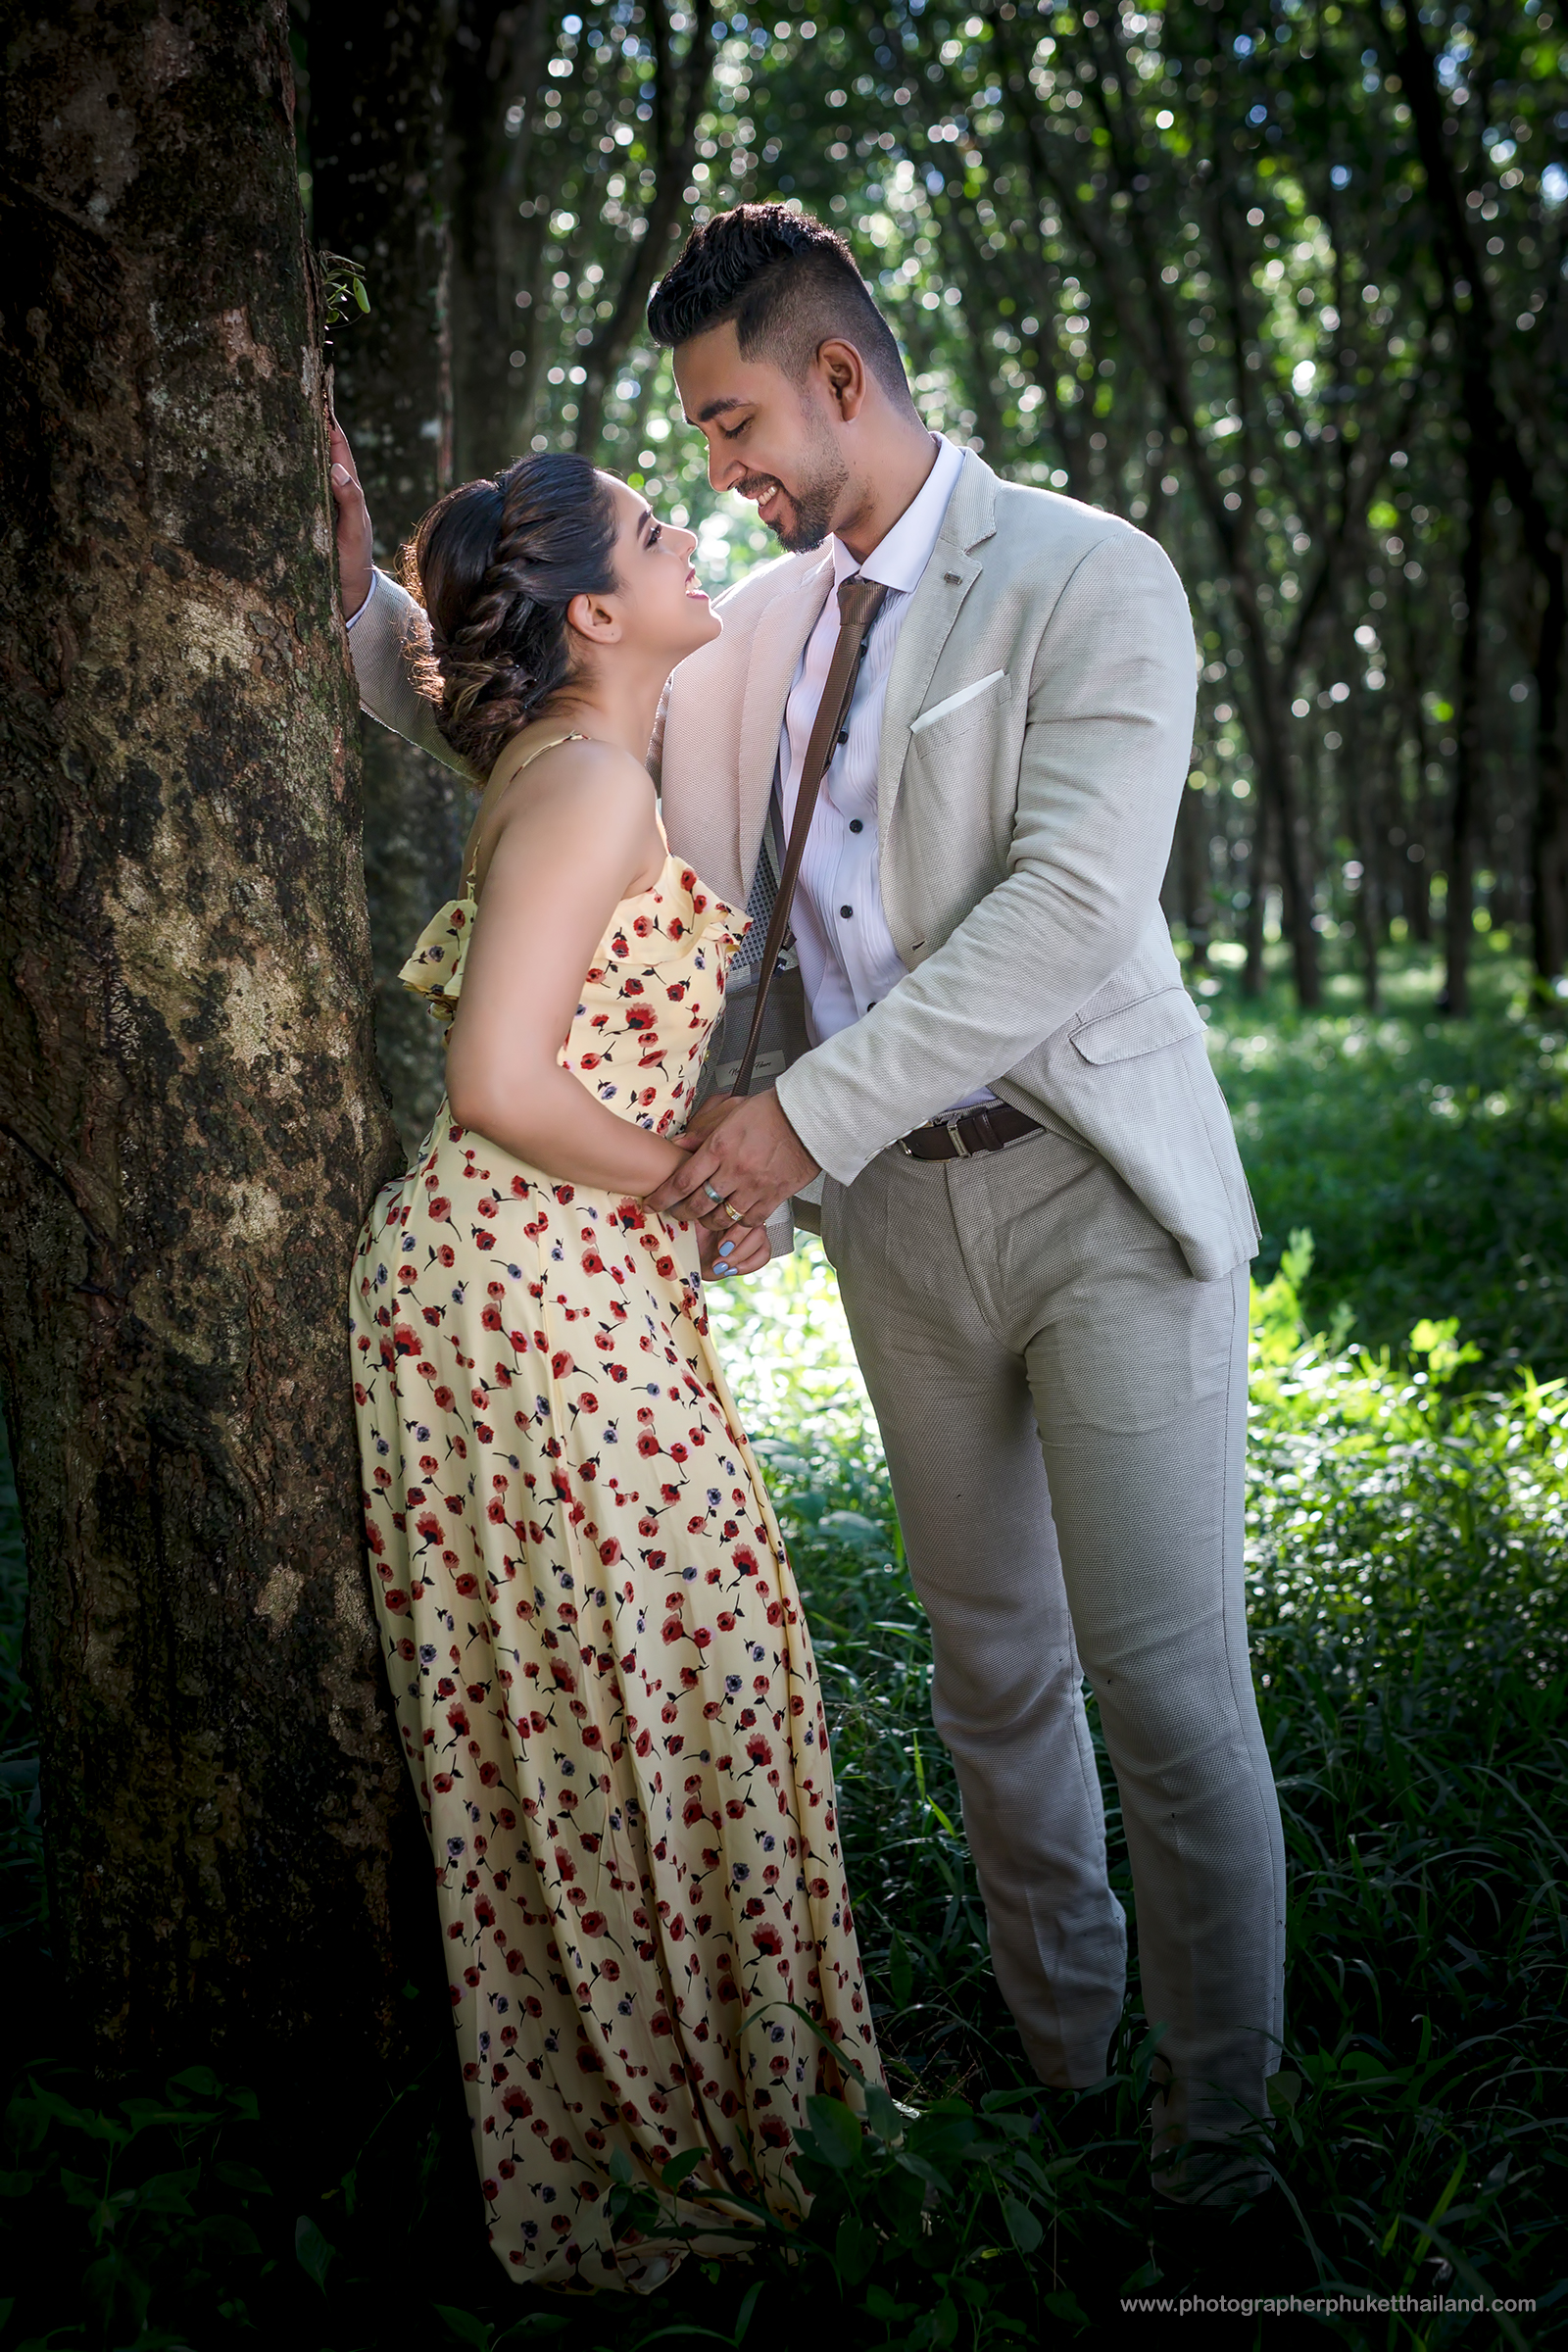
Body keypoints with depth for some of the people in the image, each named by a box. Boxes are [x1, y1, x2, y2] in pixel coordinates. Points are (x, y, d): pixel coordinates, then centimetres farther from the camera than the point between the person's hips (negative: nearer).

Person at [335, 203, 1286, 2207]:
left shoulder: (1087, 580, -8)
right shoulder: (761, 624, 11)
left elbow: (1071, 903, -20)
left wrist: (813, 1110, -21)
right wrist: (361, 593, 6)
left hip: (1095, 1196, -6)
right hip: (895, 1211, 6)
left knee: (1167, 1690, -6)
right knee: (992, 1667, 14)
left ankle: (1215, 2155, 7)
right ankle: (1056, 2053, 30)